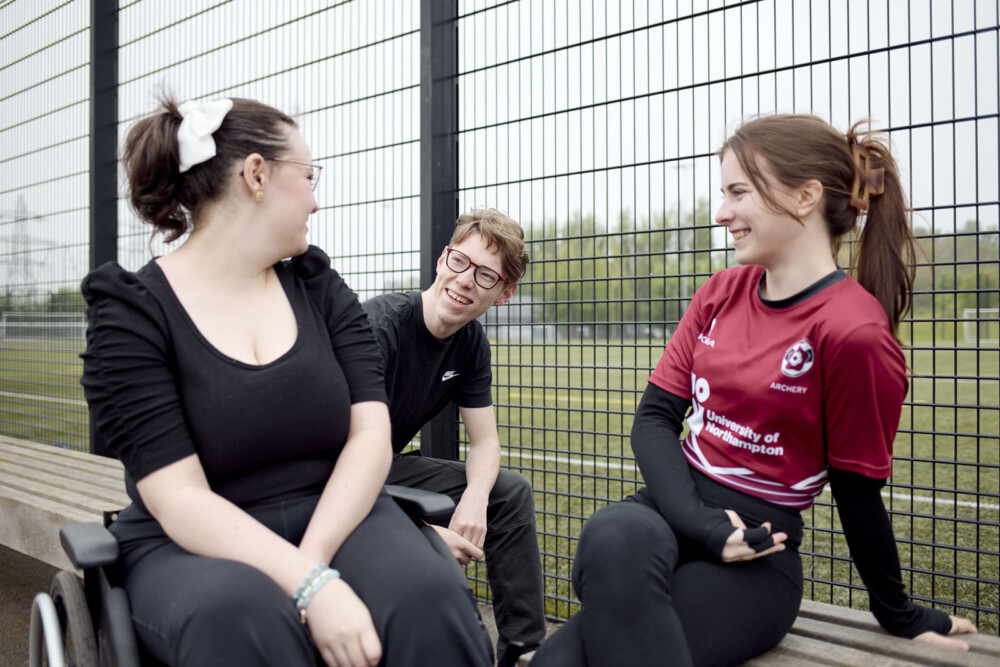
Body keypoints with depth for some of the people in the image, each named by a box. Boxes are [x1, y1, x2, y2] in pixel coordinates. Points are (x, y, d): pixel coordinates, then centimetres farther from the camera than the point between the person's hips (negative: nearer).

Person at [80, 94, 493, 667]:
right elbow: (180, 500, -15)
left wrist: (313, 556, -18)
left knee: (429, 596, -28)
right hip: (198, 548, -2)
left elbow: (371, 434, -2)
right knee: (242, 616, -37)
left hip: (334, 517, 3)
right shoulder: (132, 313, -6)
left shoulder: (320, 287, 7)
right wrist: (310, 584, -28)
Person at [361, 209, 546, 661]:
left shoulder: (471, 341, -2)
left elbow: (485, 441, 1)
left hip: (390, 467, 8)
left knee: (511, 492, -1)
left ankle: (523, 647, 7)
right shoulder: (379, 325, -26)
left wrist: (474, 500, -21)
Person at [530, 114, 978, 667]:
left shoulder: (853, 330, -14)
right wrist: (700, 523, -13)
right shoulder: (722, 292, 8)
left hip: (754, 558, -5)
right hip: (668, 508, 5)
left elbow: (858, 492, -3)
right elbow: (654, 418, 3)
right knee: (612, 537, -33)